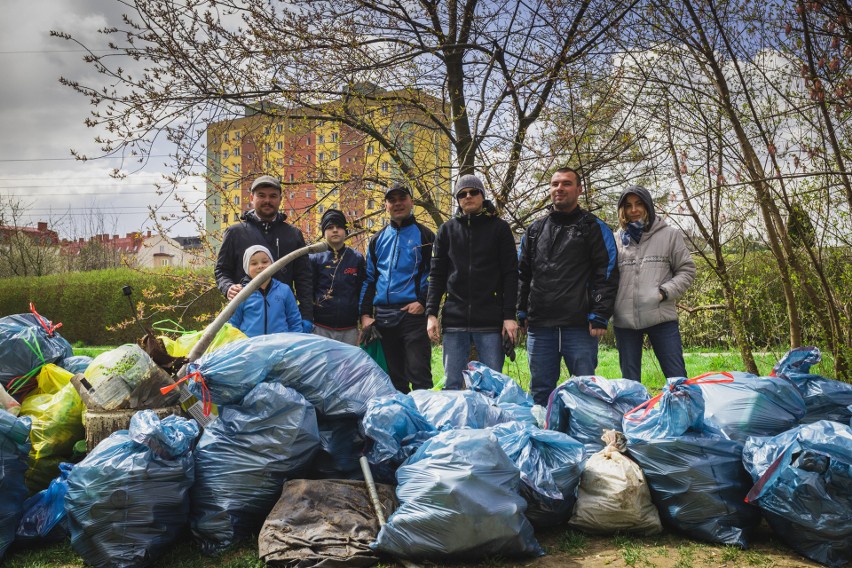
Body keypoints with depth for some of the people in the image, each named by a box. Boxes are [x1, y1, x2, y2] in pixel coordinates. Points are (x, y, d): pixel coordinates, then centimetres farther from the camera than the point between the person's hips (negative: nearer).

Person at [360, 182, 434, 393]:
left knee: (419, 375, -8)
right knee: (394, 378, 11)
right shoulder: (378, 239, 17)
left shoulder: (424, 235, 4)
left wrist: (423, 302, -12)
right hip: (383, 318, 5)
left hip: (413, 314, -5)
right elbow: (369, 279, 18)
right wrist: (365, 313, 8)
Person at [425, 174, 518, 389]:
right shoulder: (447, 230, 12)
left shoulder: (499, 228, 6)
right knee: (452, 385, 4)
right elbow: (437, 275, 11)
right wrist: (431, 313, 1)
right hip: (454, 320, 2)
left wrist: (509, 315, -6)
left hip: (490, 321, -2)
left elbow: (510, 274, 2)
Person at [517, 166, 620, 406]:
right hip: (539, 326, 4)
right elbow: (521, 274, 19)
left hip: (580, 325, -3)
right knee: (540, 389, 9)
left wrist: (599, 316, -10)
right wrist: (521, 312, 10)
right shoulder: (534, 230, 18)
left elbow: (607, 274, -2)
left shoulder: (594, 228, 5)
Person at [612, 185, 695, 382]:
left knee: (677, 378, 1)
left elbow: (686, 270, 6)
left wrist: (665, 292, -8)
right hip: (624, 319, 2)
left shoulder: (669, 234, 5)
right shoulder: (617, 240, 8)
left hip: (662, 316, -2)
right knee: (630, 380, 10)